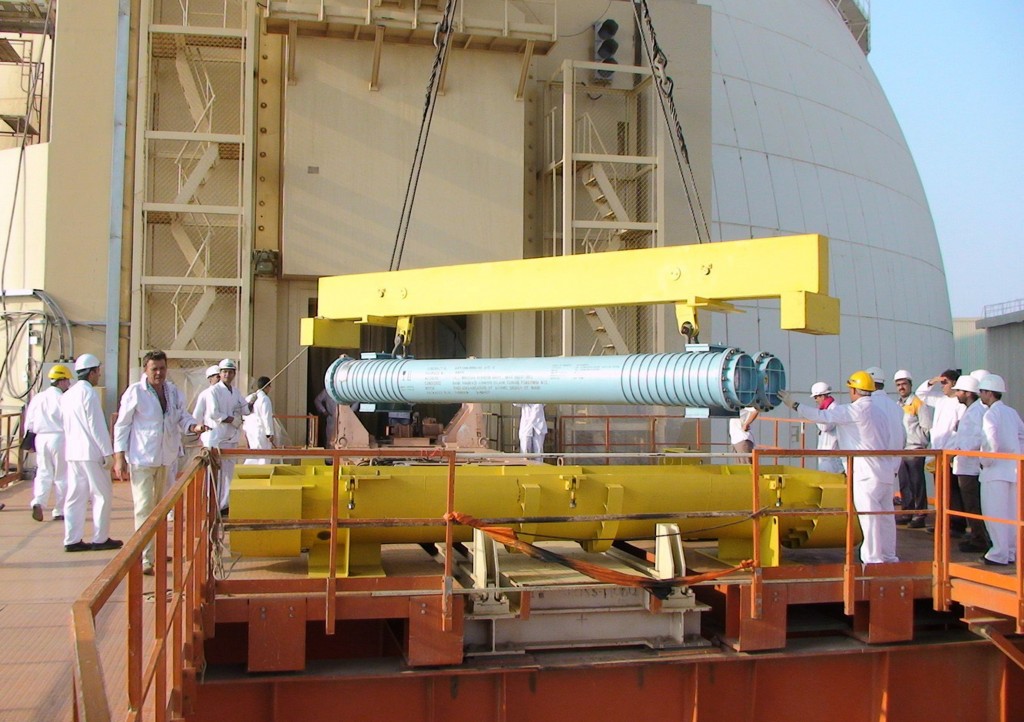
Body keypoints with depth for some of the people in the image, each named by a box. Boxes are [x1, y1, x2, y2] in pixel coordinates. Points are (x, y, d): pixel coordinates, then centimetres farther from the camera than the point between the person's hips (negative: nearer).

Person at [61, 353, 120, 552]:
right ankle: (100, 539, 5)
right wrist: (108, 453, -13)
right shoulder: (88, 393, -12)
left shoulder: (67, 395, 14)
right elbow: (97, 426, -16)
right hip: (91, 452, -8)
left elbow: (65, 423, 19)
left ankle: (72, 540, 9)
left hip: (72, 452, 8)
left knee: (75, 496, 9)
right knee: (102, 494, 1)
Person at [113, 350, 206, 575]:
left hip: (168, 457, 6)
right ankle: (144, 559, -5)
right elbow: (122, 425, -6)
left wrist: (194, 426, -10)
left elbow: (182, 417, 14)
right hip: (142, 458, -6)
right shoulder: (135, 392, -8)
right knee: (144, 508, -7)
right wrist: (119, 457, -11)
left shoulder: (174, 392, 8)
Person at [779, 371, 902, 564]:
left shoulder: (855, 410, -10)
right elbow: (896, 440, 13)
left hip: (867, 475, -8)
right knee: (885, 515, 13)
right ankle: (889, 557, 21)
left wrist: (794, 405, -5)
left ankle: (873, 559, -4)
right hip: (886, 473, 8)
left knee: (868, 515, -5)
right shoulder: (879, 410, 13)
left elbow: (823, 417, -12)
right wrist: (894, 467, 19)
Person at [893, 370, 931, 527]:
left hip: (915, 450, -7)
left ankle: (919, 515, 1)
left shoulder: (918, 403, -6)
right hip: (900, 450, 7)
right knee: (904, 484, 10)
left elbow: (926, 428, -9)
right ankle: (907, 513, 18)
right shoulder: (897, 405, 16)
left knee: (917, 484, -3)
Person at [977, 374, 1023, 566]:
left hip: (996, 470, -8)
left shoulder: (991, 415, -13)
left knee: (994, 513, -2)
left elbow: (991, 444, -21)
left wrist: (985, 463, -8)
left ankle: (999, 555, -1)